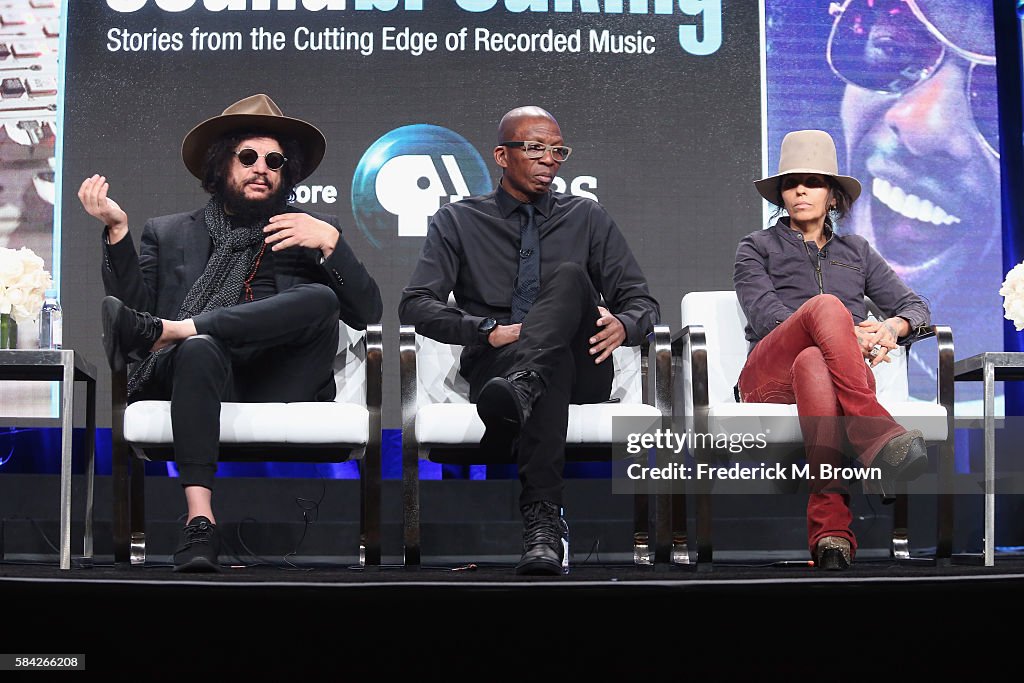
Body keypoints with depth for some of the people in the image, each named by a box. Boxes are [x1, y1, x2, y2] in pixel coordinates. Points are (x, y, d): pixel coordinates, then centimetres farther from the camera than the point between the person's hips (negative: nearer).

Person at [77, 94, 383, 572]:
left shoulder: (311, 233, 23)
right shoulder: (168, 234, 24)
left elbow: (367, 313, 10)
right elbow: (133, 304, 7)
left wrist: (330, 242, -2)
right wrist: (117, 230, -3)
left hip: (276, 388, 1)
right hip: (194, 377, 0)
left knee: (320, 299, -26)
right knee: (199, 347, -36)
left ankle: (162, 331, -30)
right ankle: (199, 520, -46)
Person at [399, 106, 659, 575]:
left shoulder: (588, 219, 19)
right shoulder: (458, 222, 14)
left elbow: (642, 301, 14)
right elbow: (415, 305, 1)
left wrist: (622, 325, -13)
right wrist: (491, 331, -15)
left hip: (581, 369, 2)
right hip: (493, 366, -1)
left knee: (569, 274, -30)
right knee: (554, 366, -40)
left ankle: (521, 386, -58)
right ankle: (542, 520, -54)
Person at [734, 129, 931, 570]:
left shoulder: (856, 251, 29)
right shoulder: (757, 248, 21)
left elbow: (916, 307, 19)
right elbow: (766, 316, 2)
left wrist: (893, 326, -8)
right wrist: (845, 333, -13)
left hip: (851, 376, 1)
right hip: (769, 379, -1)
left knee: (813, 362, -41)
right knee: (826, 304, -34)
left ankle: (830, 527, -58)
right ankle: (878, 437, -54)